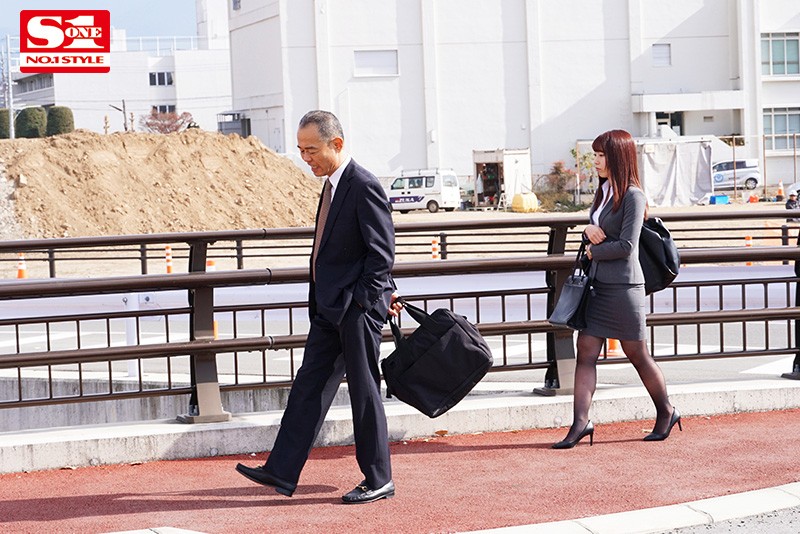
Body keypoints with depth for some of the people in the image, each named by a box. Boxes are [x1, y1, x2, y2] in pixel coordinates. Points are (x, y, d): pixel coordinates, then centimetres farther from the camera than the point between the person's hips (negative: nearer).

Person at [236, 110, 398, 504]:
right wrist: (385, 292, 20)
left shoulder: (364, 186, -15)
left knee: (364, 391, -1)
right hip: (329, 308, 9)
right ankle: (282, 472, 8)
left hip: (357, 308, -9)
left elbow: (382, 250, -17)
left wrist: (363, 299, -16)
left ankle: (378, 480, 10)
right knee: (309, 386, 7)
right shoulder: (333, 185, 14)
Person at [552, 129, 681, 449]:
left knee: (637, 354, 4)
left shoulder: (632, 196, -12)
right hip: (598, 286, 8)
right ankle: (580, 423, -4)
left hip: (623, 287, -8)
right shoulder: (604, 191, 14)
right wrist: (589, 231, -4)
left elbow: (627, 246, -18)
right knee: (586, 352, -1)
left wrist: (593, 252, -6)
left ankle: (666, 413, 21)